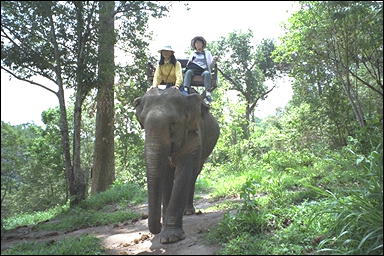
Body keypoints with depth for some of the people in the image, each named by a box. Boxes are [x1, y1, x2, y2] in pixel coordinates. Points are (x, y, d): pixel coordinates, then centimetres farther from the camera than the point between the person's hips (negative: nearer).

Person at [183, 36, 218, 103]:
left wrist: (214, 61, -3)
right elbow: (188, 64, 23)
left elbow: (210, 65, 19)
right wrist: (189, 63, -1)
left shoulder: (207, 53, 29)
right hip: (194, 70, 1)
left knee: (206, 73, -36)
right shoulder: (193, 53, 32)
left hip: (204, 69, -1)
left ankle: (208, 93, -52)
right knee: (188, 72, -33)